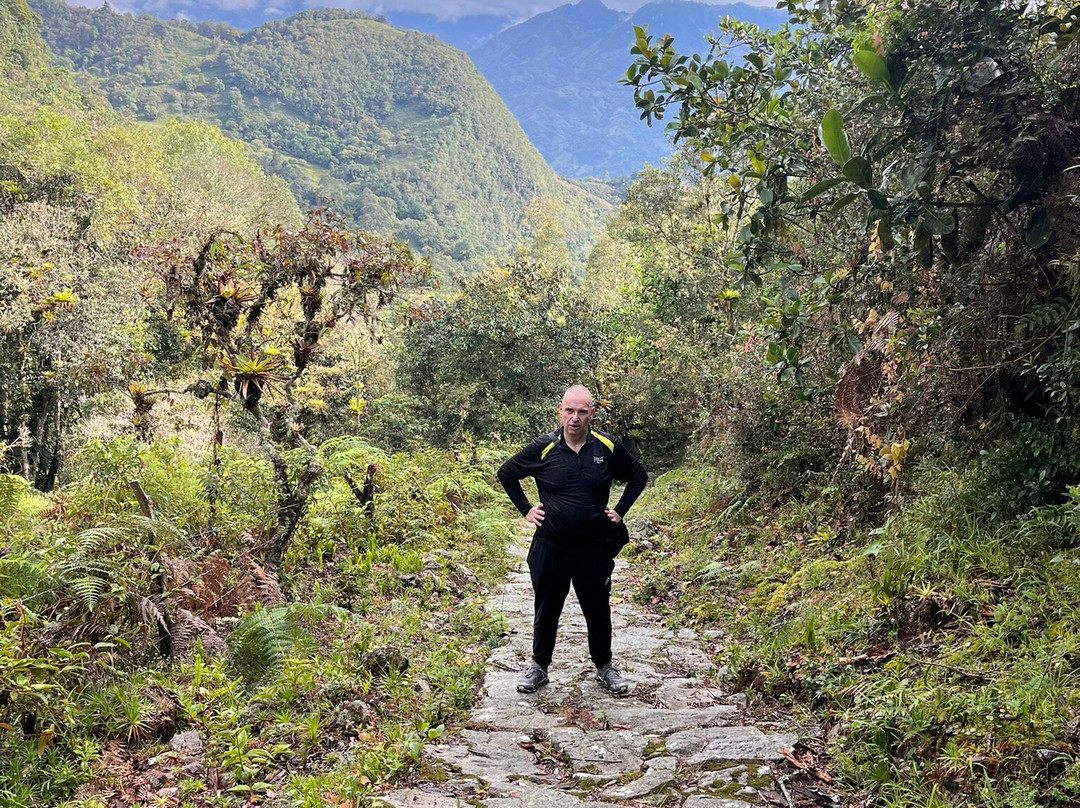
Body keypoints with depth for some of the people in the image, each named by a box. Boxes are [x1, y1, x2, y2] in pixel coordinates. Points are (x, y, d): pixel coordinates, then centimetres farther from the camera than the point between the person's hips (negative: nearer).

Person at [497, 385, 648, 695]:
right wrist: (526, 509, 1)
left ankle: (605, 667, 32)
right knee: (546, 610, 13)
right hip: (549, 548, -1)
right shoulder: (544, 448, -9)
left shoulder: (608, 447, -6)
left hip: (593, 549, 1)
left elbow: (638, 476, 11)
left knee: (598, 609, 13)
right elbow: (506, 473, 6)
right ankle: (539, 667, 29)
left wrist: (620, 511, 4)